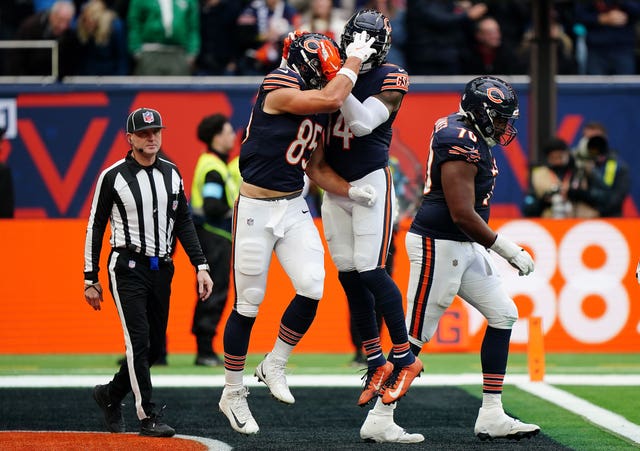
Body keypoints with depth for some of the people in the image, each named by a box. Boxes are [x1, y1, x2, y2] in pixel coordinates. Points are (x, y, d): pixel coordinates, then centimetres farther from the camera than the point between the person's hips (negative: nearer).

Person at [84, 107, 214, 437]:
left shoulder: (171, 174, 10)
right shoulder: (113, 177, -5)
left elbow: (183, 223, 15)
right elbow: (95, 228, -1)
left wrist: (200, 266, 5)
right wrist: (90, 280, -2)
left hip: (162, 269, 6)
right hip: (128, 268, -6)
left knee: (155, 347, 9)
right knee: (139, 342, -13)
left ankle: (110, 395, 29)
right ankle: (148, 417, -9)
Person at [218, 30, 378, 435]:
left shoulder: (318, 110, 7)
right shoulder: (277, 91, -16)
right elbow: (332, 97, -28)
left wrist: (350, 190, 0)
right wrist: (355, 58, -15)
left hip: (295, 208, 7)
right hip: (257, 208, -6)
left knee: (312, 288, -10)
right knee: (248, 305, 1)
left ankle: (274, 365, 12)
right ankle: (233, 393, 16)